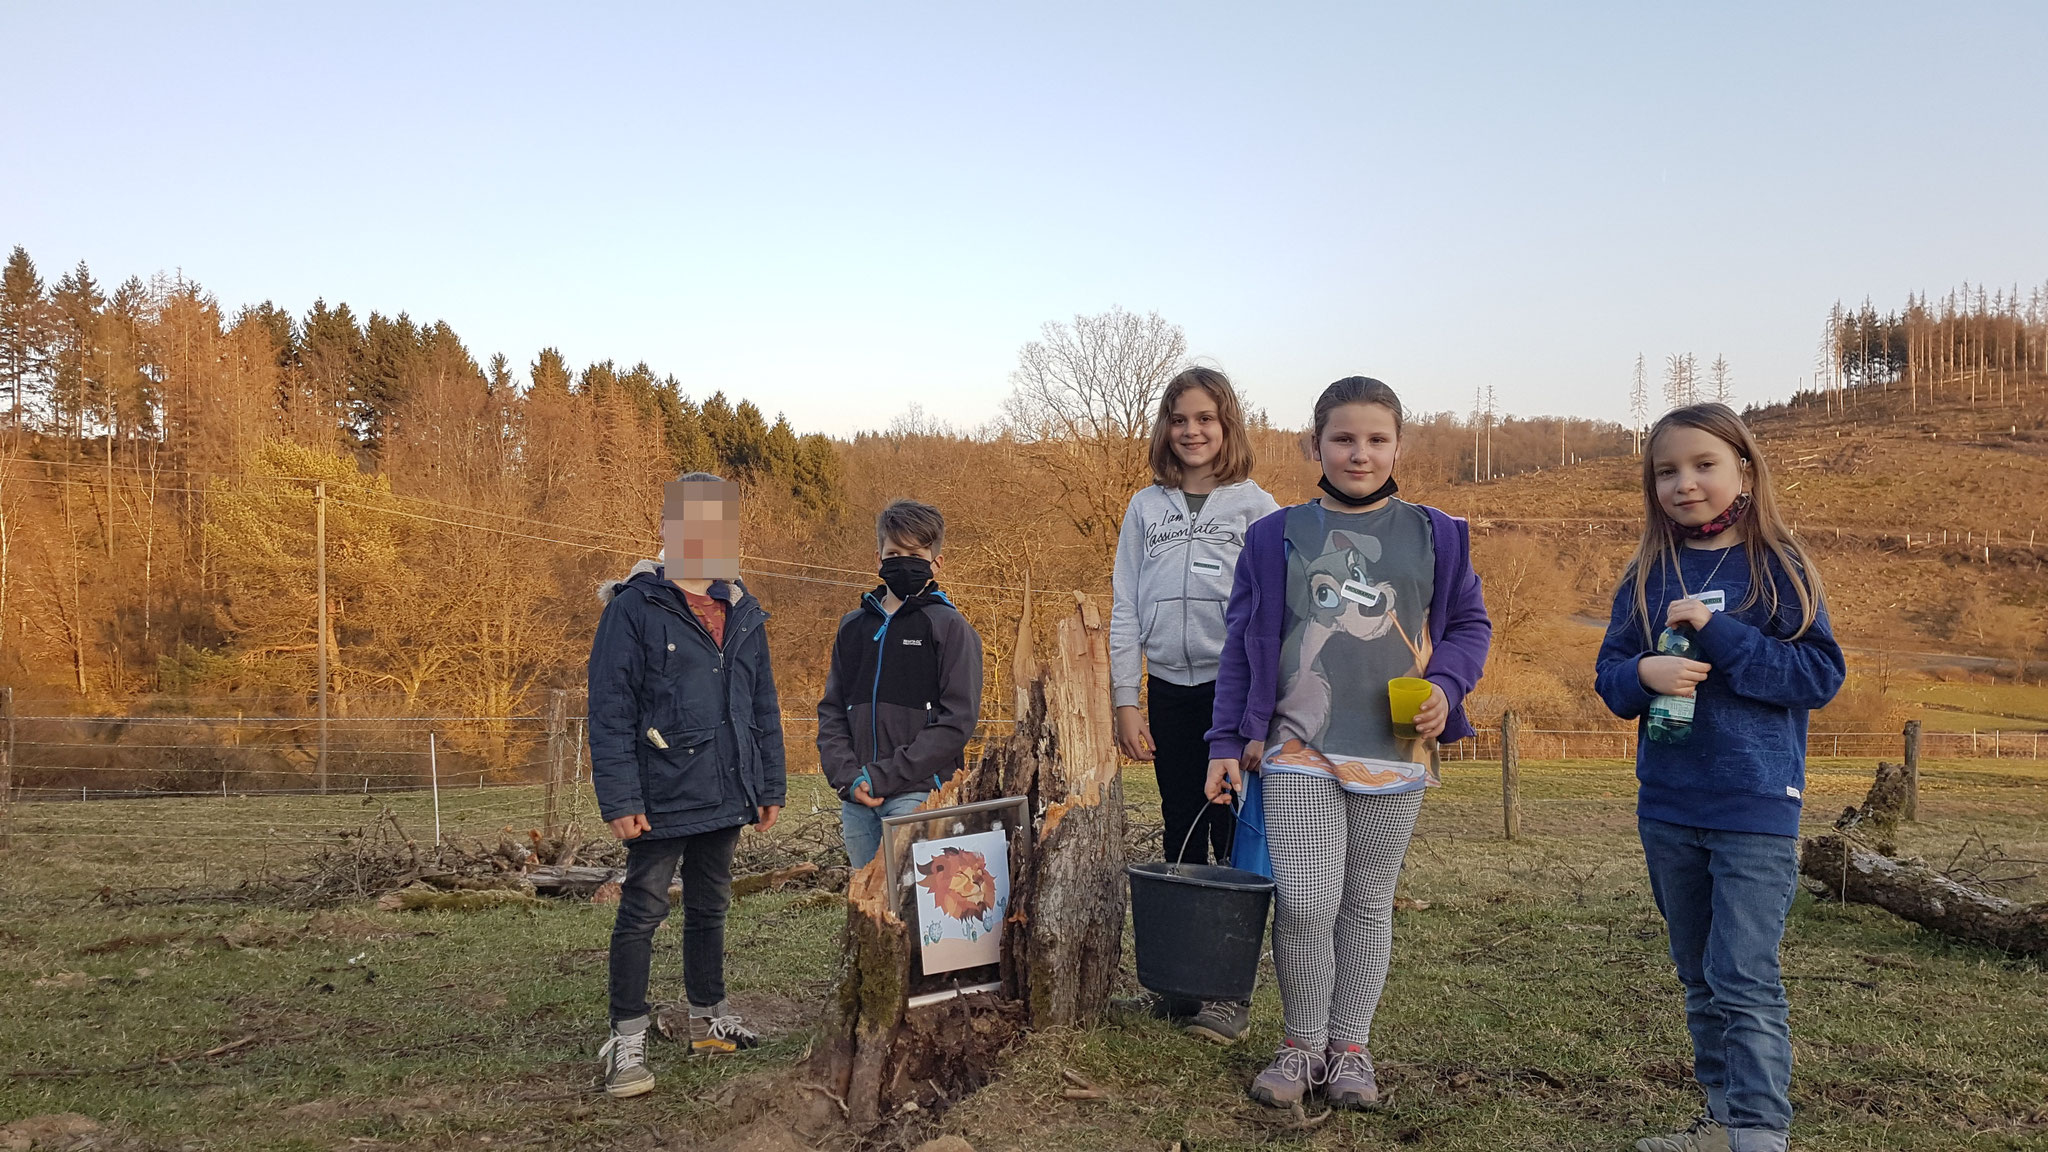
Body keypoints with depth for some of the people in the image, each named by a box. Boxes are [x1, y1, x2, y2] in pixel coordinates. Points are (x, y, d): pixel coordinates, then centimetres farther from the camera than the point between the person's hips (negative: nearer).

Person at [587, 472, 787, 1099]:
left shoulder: (742, 612, 10)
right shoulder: (634, 608, -9)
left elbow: (763, 707, 15)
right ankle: (627, 1038, 12)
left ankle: (708, 1016, 32)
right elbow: (609, 711, -12)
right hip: (662, 798, -6)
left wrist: (770, 786, 12)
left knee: (710, 906, 18)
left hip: (726, 795, 6)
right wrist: (619, 799, -17)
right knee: (643, 911, 1)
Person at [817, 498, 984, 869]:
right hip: (857, 798, 5)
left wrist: (884, 777, -14)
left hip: (919, 794, -5)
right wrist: (847, 776, -5)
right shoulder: (853, 626, 14)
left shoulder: (949, 626, -3)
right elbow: (832, 710, 13)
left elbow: (958, 720, -10)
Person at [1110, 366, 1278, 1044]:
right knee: (1180, 834, 9)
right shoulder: (1145, 508, 9)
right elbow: (1126, 609, 9)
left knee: (1235, 836, -2)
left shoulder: (1256, 507, 2)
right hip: (1169, 689, 3)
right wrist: (1124, 702, 3)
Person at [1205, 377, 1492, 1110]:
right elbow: (1243, 645, 5)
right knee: (1304, 902, -9)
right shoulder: (1276, 538, 4)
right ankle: (1302, 1045, 12)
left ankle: (1350, 1047, 25)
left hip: (1395, 754, 2)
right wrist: (1228, 741, 2)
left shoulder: (1434, 537, 6)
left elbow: (1469, 623, 13)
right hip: (1299, 750, -1)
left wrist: (1445, 686, -8)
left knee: (1369, 904, 11)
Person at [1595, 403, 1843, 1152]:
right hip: (1667, 809, 5)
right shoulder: (1648, 576, 5)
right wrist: (1645, 674, -18)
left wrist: (1718, 631, -21)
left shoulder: (1778, 570, -5)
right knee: (1700, 978, 15)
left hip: (1757, 809, -5)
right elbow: (1611, 676, 4)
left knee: (1745, 979, -7)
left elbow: (1821, 674, -12)